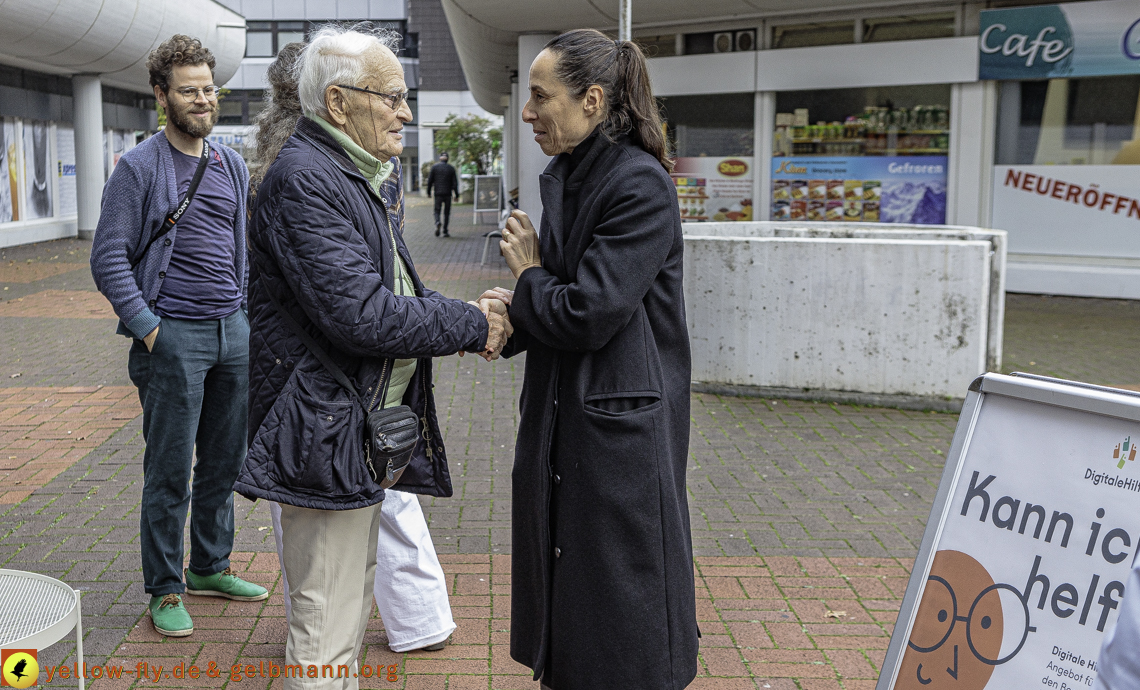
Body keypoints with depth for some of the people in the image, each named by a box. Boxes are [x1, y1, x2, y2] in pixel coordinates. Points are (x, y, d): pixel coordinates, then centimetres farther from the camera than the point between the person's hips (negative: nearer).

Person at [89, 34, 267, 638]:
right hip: (174, 338, -6)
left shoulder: (232, 166, 13)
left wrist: (244, 312, 13)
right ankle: (165, 589, 14)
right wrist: (148, 328, -14)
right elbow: (108, 258, -8)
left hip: (233, 332, 6)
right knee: (170, 471, 1)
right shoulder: (138, 167, -6)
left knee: (225, 462, 14)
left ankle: (210, 568, 30)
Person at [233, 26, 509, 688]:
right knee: (328, 629, -1)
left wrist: (465, 316, -1)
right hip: (327, 434, -11)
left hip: (366, 427, 11)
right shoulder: (304, 179, -19)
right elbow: (361, 316, -27)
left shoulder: (371, 178, 14)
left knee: (352, 602, 23)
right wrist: (471, 327, -16)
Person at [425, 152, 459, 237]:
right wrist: (457, 195, 3)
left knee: (437, 210, 9)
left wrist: (428, 192, 9)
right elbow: (455, 183, -1)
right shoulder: (451, 169, 2)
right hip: (448, 194, 1)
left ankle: (437, 222, -22)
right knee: (447, 213, 8)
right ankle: (445, 232, 6)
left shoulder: (434, 167, 0)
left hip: (438, 193, -1)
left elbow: (430, 180, -1)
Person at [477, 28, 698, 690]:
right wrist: (513, 312, -3)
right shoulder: (564, 177, 10)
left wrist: (528, 275, -4)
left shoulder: (641, 185, -17)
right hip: (560, 418, 8)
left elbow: (589, 314, -21)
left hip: (620, 427, -8)